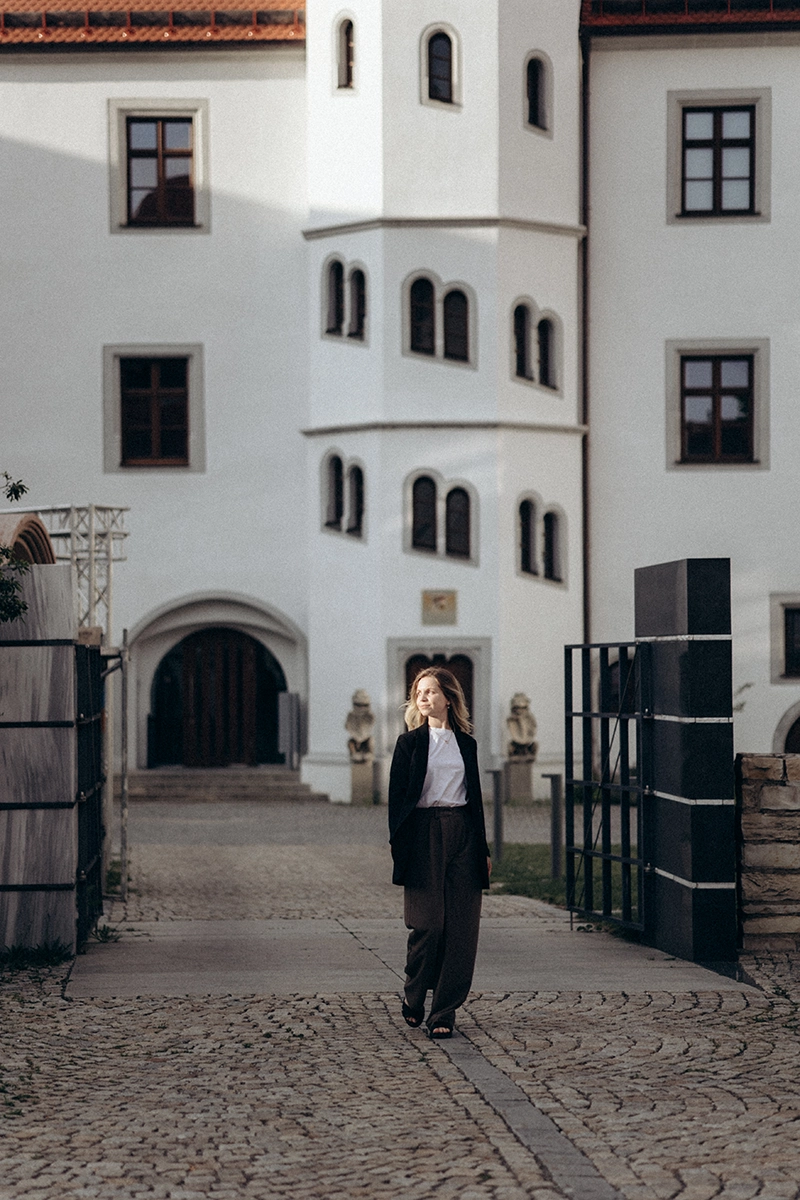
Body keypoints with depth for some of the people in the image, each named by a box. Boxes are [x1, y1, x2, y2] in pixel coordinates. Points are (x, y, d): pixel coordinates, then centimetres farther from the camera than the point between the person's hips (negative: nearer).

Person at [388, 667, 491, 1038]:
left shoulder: (466, 744, 12)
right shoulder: (410, 743, 4)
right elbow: (397, 798, 1)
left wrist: (483, 850, 14)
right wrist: (398, 846, -8)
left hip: (463, 834, 3)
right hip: (424, 836, -3)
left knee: (461, 928, -2)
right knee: (428, 924, -9)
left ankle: (444, 1013, 4)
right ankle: (413, 997, 14)